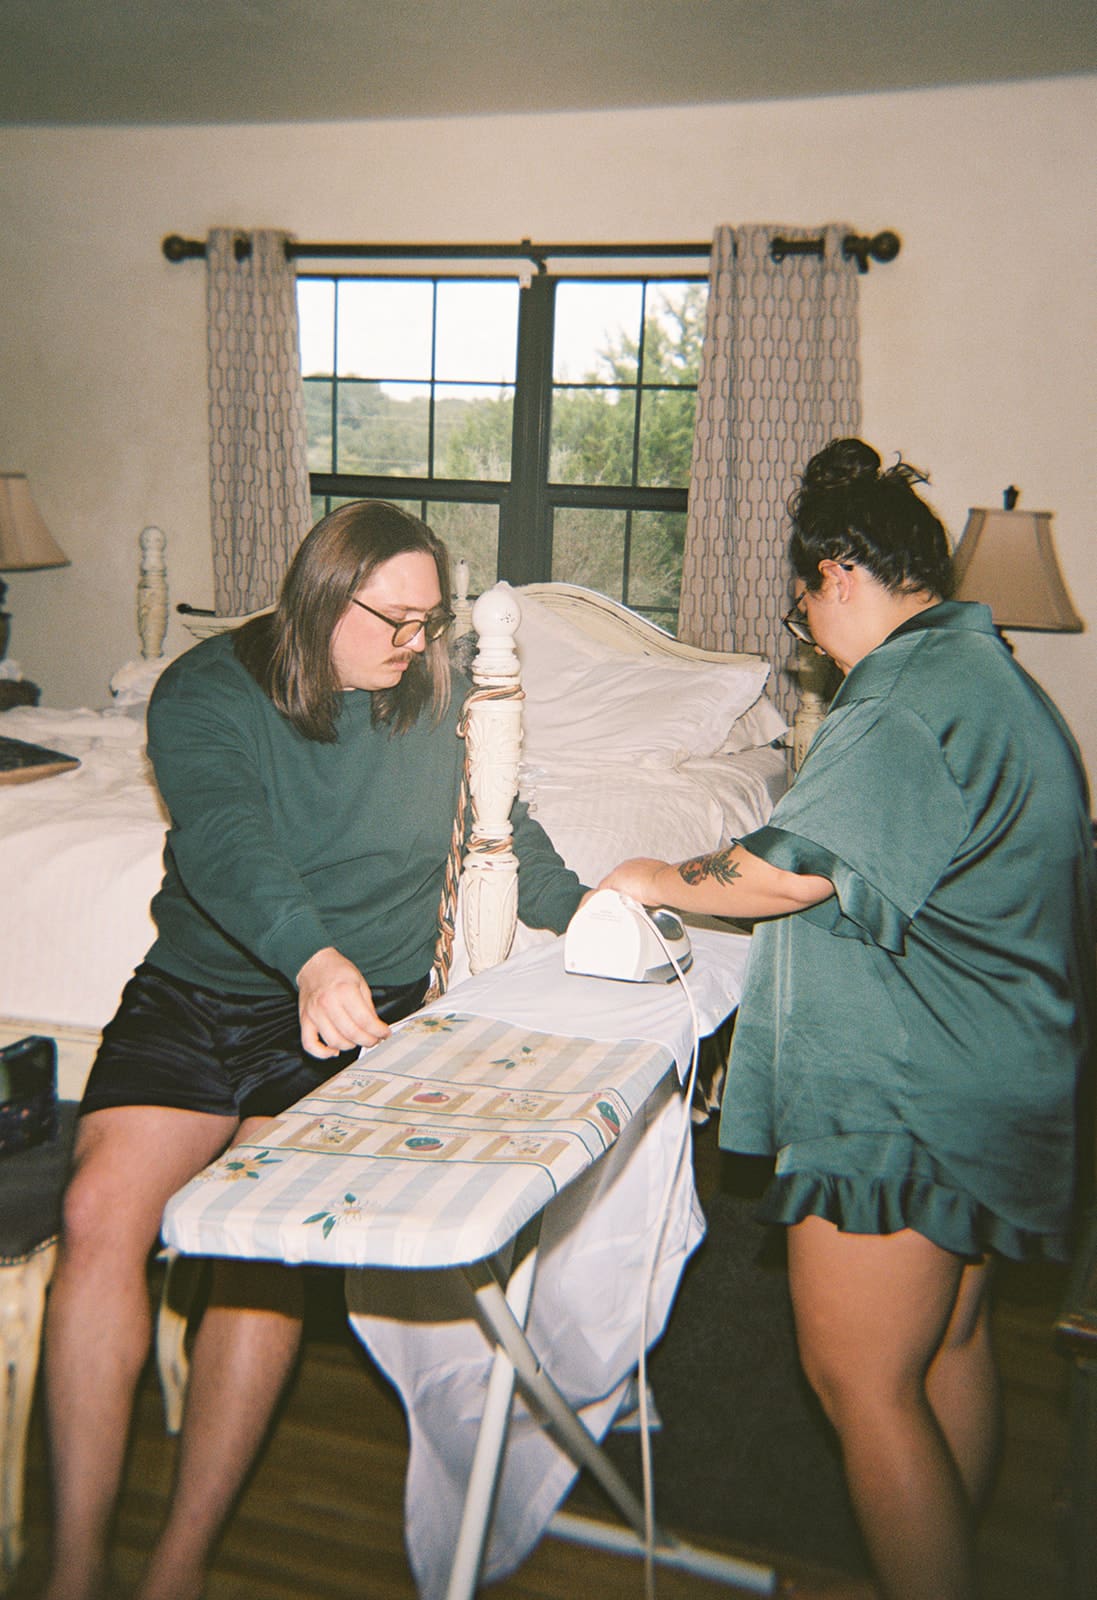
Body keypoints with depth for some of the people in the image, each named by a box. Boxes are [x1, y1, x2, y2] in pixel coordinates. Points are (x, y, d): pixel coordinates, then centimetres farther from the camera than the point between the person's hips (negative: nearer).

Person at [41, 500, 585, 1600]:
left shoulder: (440, 701, 7)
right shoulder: (207, 690, -4)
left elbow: (503, 832, 20)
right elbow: (222, 834, -23)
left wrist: (581, 908, 5)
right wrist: (313, 955, -40)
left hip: (358, 1009, 0)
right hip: (194, 992, 0)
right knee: (98, 1212, -19)